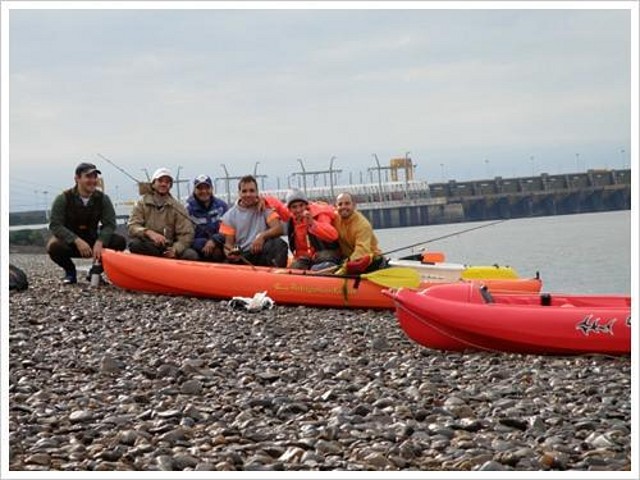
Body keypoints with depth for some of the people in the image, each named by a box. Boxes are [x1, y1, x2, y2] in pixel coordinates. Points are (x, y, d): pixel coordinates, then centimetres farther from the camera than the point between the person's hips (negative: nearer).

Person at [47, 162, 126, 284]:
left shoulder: (102, 199, -3)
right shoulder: (63, 199, -12)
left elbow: (109, 224, -9)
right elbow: (55, 225, -18)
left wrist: (99, 242, -29)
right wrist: (77, 241, -31)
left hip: (93, 242, 2)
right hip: (69, 243, -2)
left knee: (119, 241, -22)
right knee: (54, 247, -36)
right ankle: (70, 271, -1)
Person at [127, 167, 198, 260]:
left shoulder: (177, 207, 7)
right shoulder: (141, 204, 6)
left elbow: (186, 235, -1)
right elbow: (132, 227, -7)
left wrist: (175, 250, -21)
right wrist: (149, 232, -29)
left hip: (168, 248, 0)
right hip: (147, 249, 0)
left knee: (191, 255, -26)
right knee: (134, 243, -33)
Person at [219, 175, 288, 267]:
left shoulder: (265, 208, 9)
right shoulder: (229, 216, 11)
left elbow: (279, 228, -5)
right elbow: (228, 243, 8)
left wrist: (262, 236, -25)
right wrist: (229, 253, -17)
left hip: (261, 254, 0)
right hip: (241, 258, 0)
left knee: (279, 243, -31)